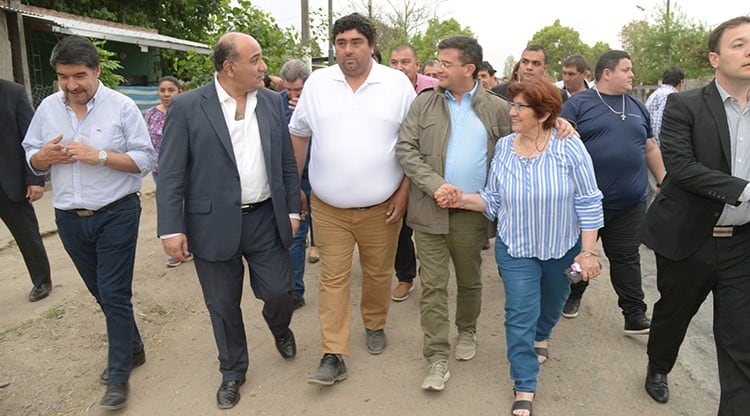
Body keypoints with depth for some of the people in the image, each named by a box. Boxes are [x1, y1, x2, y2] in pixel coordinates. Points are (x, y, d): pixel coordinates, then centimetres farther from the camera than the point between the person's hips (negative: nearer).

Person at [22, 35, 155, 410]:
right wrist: (45, 156, -12)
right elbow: (31, 159, 11)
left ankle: (118, 376, 14)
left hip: (116, 215, -5)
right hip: (69, 219, 5)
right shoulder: (47, 108, 5)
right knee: (102, 293, 17)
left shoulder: (122, 107, -8)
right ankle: (132, 348, 37)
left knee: (114, 295, 0)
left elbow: (144, 159, -10)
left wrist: (99, 155, -22)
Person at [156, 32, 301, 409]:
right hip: (214, 224, -2)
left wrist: (292, 209, 6)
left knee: (280, 292, 7)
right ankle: (232, 371, 35)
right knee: (223, 306, 11)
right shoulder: (187, 107, -7)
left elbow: (287, 162, 8)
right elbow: (170, 174, -8)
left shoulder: (272, 102, 4)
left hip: (266, 219, 3)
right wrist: (171, 229, -12)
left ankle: (280, 330, 43)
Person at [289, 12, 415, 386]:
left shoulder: (398, 84, -3)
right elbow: (299, 134, 10)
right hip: (328, 208, 1)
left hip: (381, 207, 0)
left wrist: (404, 192, -4)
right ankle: (333, 357, 13)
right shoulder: (317, 83, 0)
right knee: (333, 278, 4)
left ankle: (375, 325, 40)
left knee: (378, 273, 14)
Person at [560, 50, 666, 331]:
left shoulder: (637, 107, 14)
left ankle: (635, 315, 13)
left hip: (630, 203, 3)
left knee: (627, 259, 7)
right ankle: (574, 295, 34)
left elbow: (650, 149, 19)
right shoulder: (577, 105, -3)